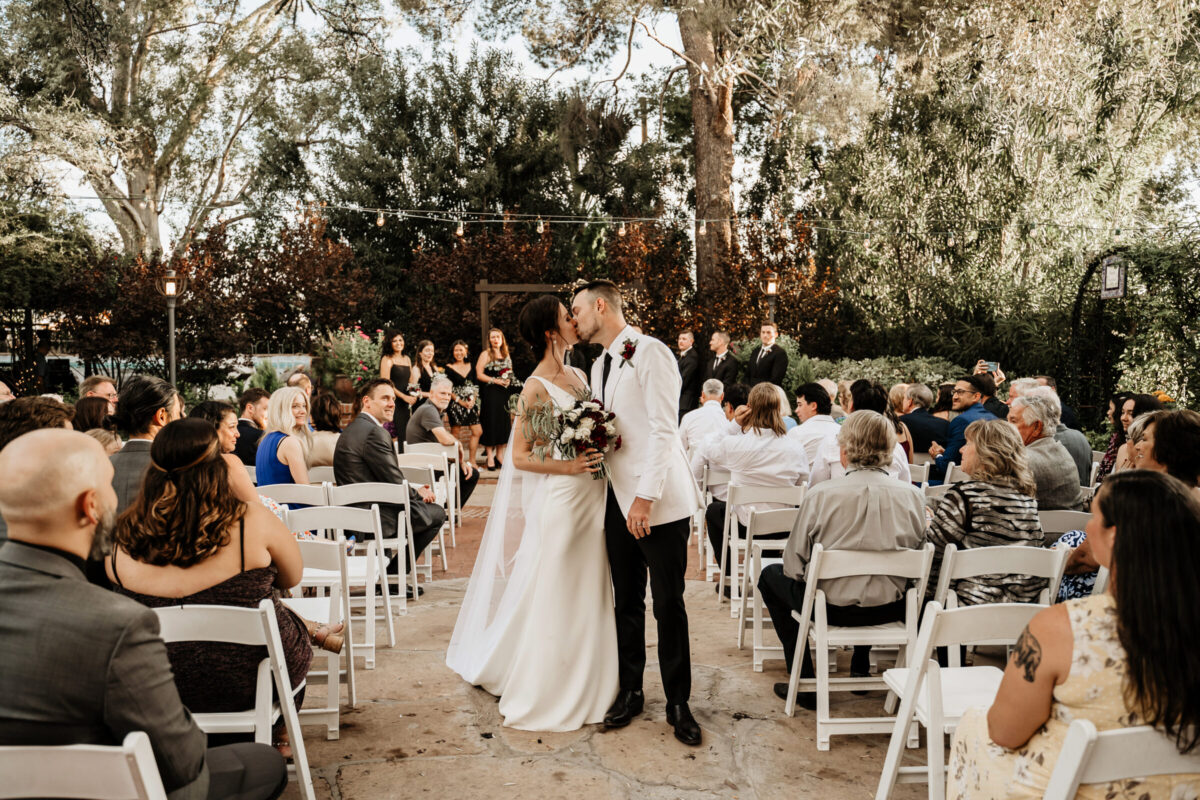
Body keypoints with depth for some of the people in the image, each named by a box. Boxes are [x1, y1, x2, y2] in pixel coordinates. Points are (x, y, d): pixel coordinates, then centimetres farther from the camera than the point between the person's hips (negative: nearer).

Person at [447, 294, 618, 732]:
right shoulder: (536, 388, -11)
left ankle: (584, 686, 29)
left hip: (591, 497, 7)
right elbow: (520, 457, -11)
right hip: (558, 499, -7)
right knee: (553, 596, 2)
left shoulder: (578, 376, 10)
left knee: (587, 592, 14)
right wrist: (569, 466, -20)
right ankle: (546, 694, 17)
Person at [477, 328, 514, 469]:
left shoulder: (506, 355, 14)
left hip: (503, 393, 5)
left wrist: (507, 381, 0)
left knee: (504, 423, 5)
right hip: (489, 393, -5)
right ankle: (489, 456, 2)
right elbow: (479, 374, -9)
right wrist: (495, 380, -16)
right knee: (490, 423, -4)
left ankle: (499, 454, 15)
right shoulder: (486, 354, -3)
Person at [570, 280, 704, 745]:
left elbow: (663, 429, -16)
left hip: (659, 502, -7)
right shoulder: (599, 366, 17)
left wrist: (646, 496, -21)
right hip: (618, 499, 7)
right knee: (626, 602, 13)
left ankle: (678, 703, 14)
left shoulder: (650, 353, -9)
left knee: (669, 605, 1)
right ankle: (629, 691, 26)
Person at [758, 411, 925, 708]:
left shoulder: (820, 494, -19)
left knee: (770, 575, 23)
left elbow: (793, 566, -11)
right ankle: (861, 668, 46)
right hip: (890, 609, 5)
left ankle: (804, 683, 21)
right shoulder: (913, 495, -9)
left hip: (832, 607, -4)